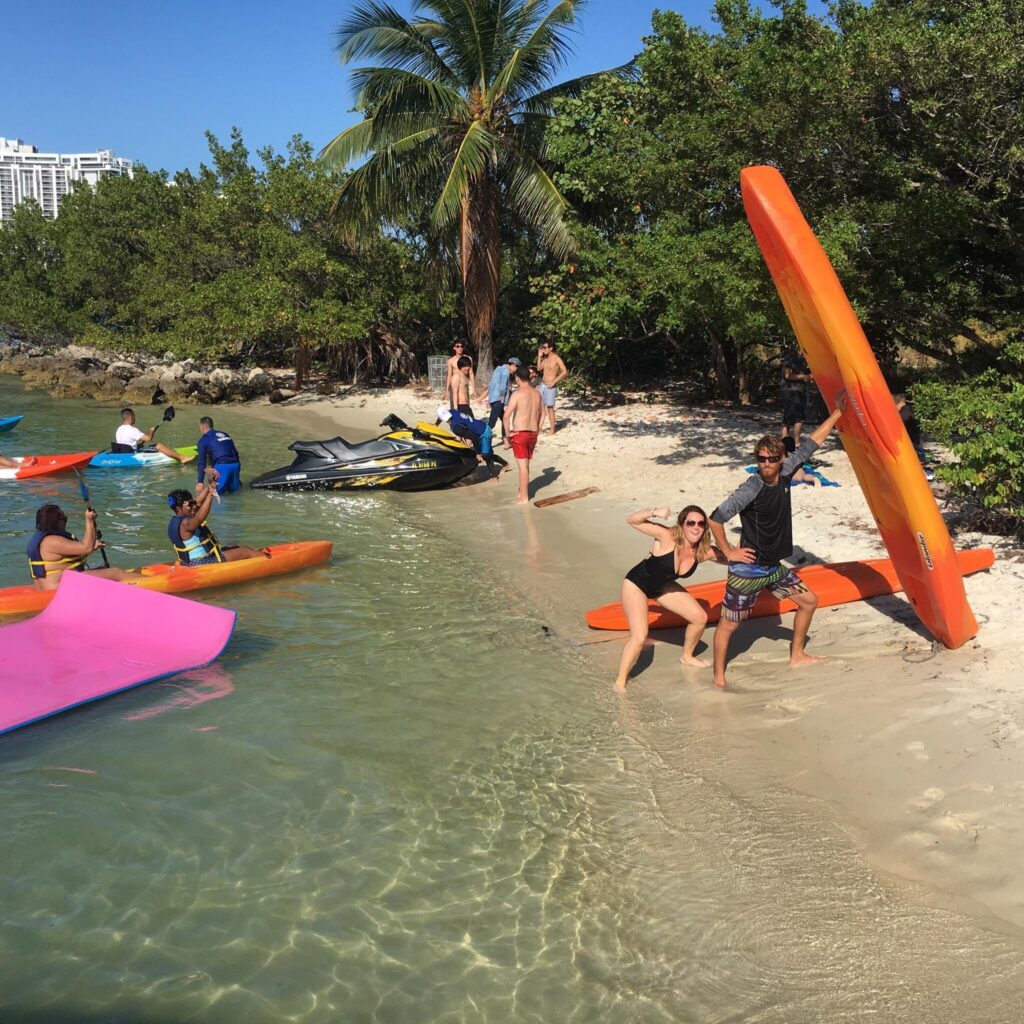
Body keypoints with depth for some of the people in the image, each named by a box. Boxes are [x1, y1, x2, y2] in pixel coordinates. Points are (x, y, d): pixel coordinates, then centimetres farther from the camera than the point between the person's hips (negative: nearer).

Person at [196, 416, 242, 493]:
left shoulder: (203, 440, 8)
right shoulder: (224, 434, 26)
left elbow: (202, 462, 1)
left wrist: (200, 482, 2)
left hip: (223, 466, -6)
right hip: (236, 464, 6)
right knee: (233, 488, 23)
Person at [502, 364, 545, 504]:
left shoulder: (517, 394, -15)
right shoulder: (537, 393, 6)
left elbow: (506, 416, -22)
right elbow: (542, 413, 16)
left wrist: (507, 433, -10)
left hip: (519, 434, -6)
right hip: (533, 434, 6)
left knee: (522, 466, -1)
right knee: (526, 465, 19)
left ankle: (524, 497, 4)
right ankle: (522, 491, 30)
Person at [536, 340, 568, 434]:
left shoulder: (557, 358, -11)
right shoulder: (545, 358, 11)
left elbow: (565, 372, -18)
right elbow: (539, 368, 11)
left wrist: (554, 381, -19)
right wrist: (539, 356, 3)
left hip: (550, 387, -7)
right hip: (542, 385, 7)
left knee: (550, 408, -3)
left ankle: (552, 430, 5)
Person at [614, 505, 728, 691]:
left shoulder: (704, 552, -17)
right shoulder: (667, 537, -33)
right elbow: (632, 520, -36)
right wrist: (654, 512, -53)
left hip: (663, 586, 7)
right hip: (636, 584, -6)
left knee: (700, 617, 7)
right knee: (639, 637, -19)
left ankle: (687, 656, 35)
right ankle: (620, 682, 0)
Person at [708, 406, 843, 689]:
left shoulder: (784, 474, -3)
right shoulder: (750, 489, -22)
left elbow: (810, 444, 5)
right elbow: (715, 519, -22)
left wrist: (838, 412, 8)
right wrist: (729, 552, -15)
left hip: (774, 567, 8)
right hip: (748, 570, -8)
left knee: (808, 601, 18)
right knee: (729, 624, 0)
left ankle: (796, 655, 35)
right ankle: (719, 677, 13)